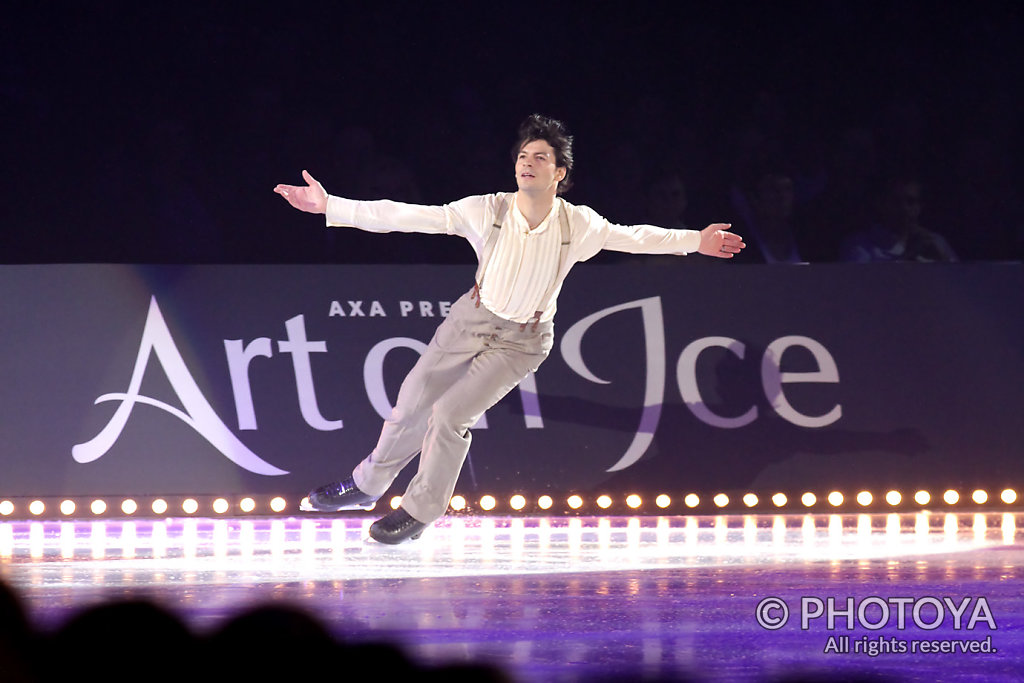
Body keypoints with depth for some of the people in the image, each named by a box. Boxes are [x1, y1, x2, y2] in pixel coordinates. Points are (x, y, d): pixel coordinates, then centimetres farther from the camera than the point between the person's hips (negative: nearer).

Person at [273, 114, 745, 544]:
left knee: (450, 415, -13)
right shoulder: (487, 211, -19)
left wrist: (695, 241, 6)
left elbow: (632, 238, 2)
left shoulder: (578, 224, -17)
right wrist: (330, 207, -24)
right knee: (412, 404, 5)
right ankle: (367, 485, 31)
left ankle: (420, 511, 9)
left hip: (522, 340, -2)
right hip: (472, 318, 2)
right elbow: (406, 217, -19)